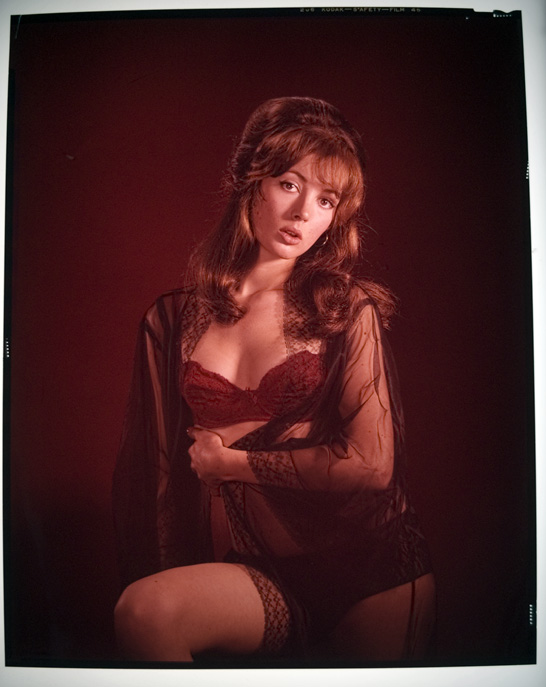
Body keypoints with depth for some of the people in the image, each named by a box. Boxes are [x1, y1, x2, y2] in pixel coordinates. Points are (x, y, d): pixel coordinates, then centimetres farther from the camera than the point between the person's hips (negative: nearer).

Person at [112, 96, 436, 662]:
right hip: (255, 577, 2)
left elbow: (372, 463, -10)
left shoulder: (350, 310, -1)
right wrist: (166, 582, 8)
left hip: (372, 572, -1)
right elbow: (159, 469, 9)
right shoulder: (172, 320, 5)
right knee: (142, 612, -26)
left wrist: (231, 461, -4)